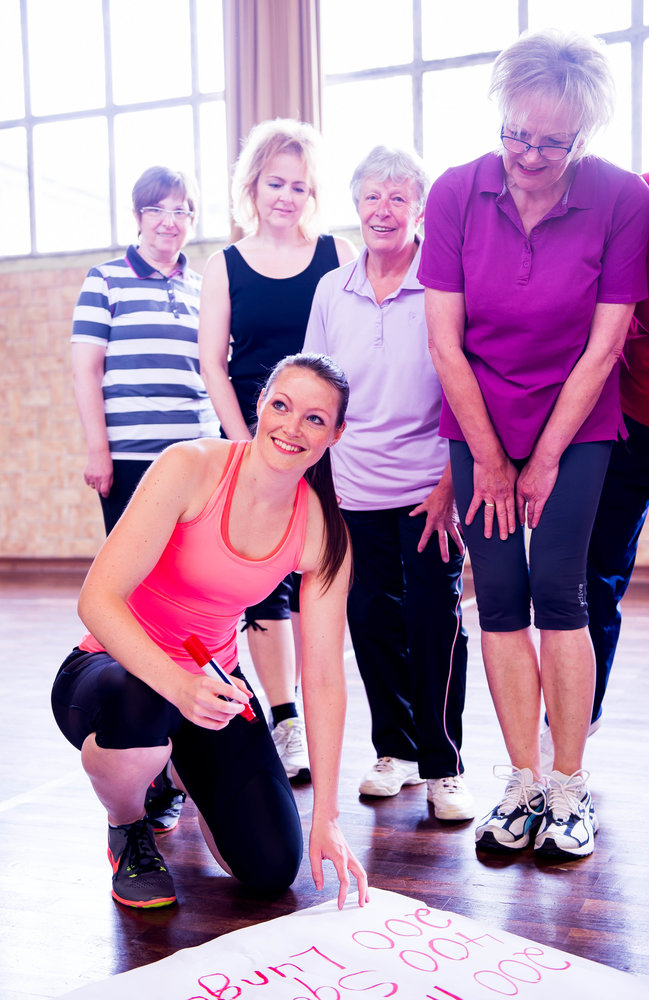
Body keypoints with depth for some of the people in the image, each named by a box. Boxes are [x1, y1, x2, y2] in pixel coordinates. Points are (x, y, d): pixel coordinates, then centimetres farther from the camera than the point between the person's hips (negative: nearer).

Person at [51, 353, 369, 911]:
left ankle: (184, 764, 27)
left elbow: (324, 678, -9)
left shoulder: (324, 533, -10)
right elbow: (97, 599, -28)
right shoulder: (191, 468, -22)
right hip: (116, 671, -3)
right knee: (143, 709, -40)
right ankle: (128, 829, -2)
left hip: (212, 683, 4)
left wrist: (326, 817, -11)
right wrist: (177, 684, -43)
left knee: (273, 870, -5)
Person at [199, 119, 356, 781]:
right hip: (253, 438, 1)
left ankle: (307, 715, 14)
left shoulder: (338, 257, 5)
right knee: (264, 584, 0)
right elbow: (212, 363, 3)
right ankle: (285, 726, 8)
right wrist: (247, 446, -6)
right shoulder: (225, 267, 7)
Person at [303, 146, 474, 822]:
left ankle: (442, 767, 12)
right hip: (355, 492, 4)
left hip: (428, 489, -3)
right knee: (371, 620, 8)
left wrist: (449, 486, -11)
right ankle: (394, 750, 26)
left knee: (434, 625, -4)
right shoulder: (331, 289, 8)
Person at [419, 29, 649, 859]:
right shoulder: (457, 193, -9)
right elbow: (444, 342, -8)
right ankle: (524, 784, 9)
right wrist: (490, 460, -5)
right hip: (478, 422, 2)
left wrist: (544, 461, -9)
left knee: (556, 590, -9)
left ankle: (570, 789, 4)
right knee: (499, 595, -2)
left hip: (577, 424, -1)